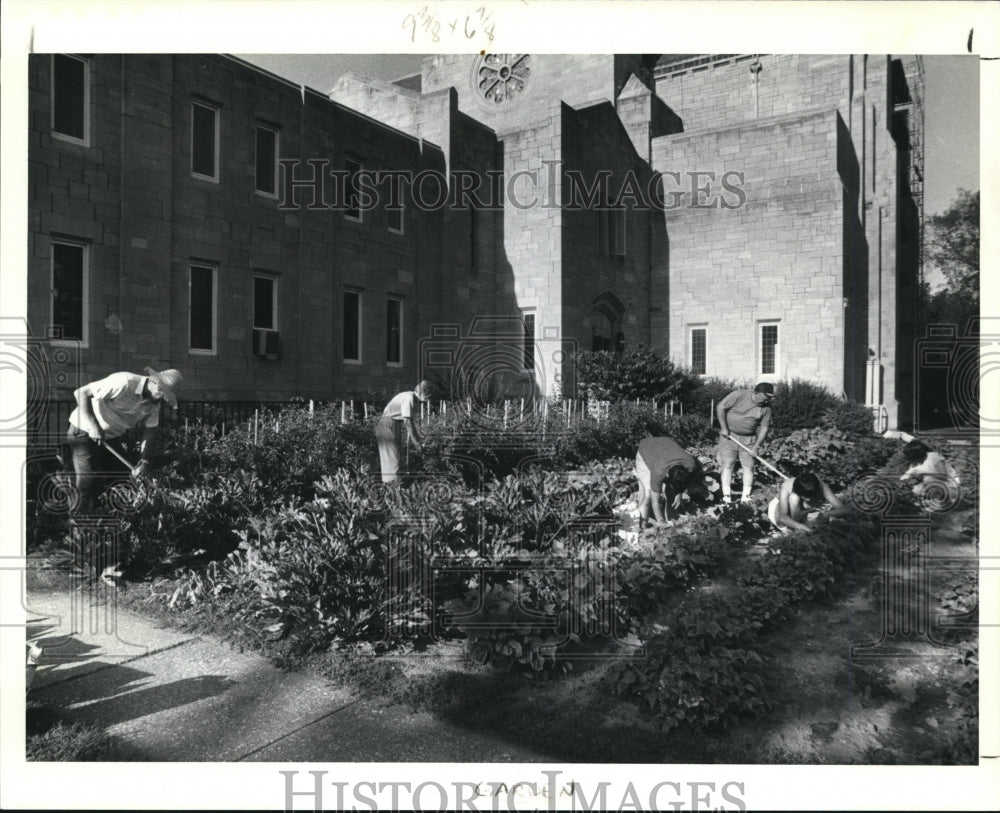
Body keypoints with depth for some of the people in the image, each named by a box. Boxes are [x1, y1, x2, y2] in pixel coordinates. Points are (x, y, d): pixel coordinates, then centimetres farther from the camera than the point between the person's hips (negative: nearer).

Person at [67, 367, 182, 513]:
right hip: (85, 432, -7)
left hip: (111, 437, 7)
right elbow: (81, 393, -27)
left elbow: (150, 431, -5)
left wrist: (144, 462, -18)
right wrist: (93, 425, -30)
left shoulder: (154, 404, -7)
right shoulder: (124, 383, -30)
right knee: (89, 483, -10)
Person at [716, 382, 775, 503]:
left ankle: (746, 497, 4)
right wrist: (724, 428, -14)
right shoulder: (739, 395, -15)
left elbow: (764, 427, -1)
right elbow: (720, 407, -13)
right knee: (728, 465, -3)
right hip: (729, 436, -3)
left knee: (748, 466, -1)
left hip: (749, 440, 3)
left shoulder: (766, 408, -4)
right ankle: (726, 496, -2)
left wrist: (756, 446, -9)